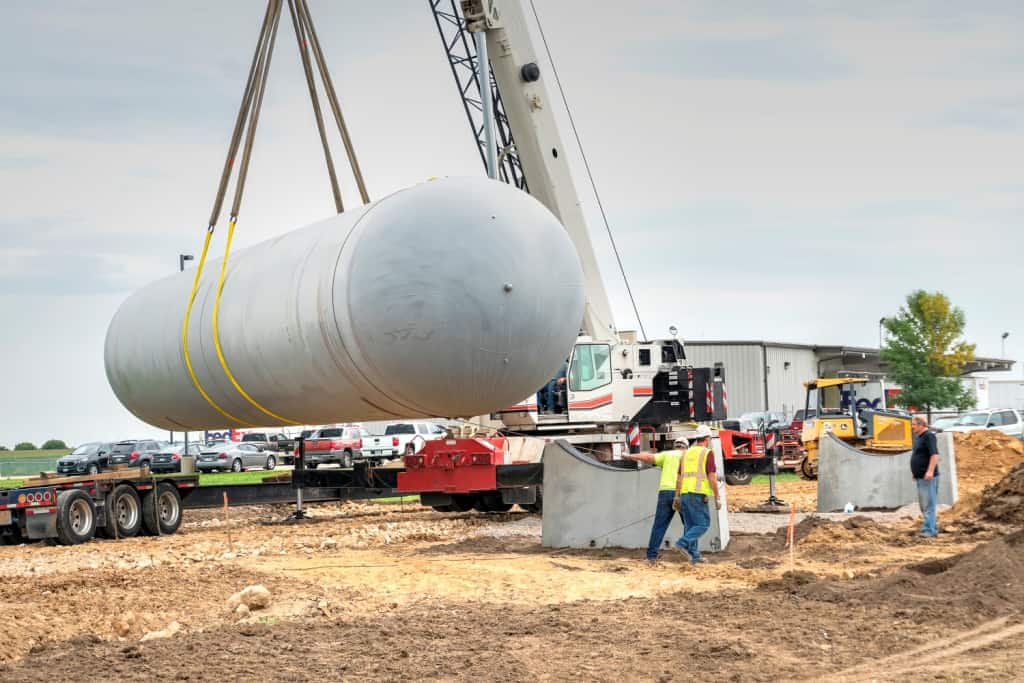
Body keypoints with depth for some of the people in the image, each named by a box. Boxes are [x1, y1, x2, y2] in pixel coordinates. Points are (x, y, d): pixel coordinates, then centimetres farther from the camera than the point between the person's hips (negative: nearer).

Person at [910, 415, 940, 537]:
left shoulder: (928, 436, -13)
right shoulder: (919, 437, 16)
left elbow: (934, 455, -23)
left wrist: (930, 471, -29)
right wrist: (916, 472, 24)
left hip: (927, 477, -10)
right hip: (920, 477, 10)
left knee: (928, 504, -9)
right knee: (923, 504, 15)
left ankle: (929, 530, -9)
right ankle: (932, 528, 22)